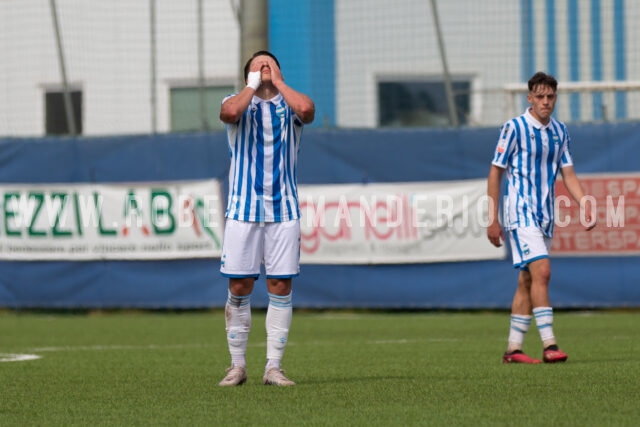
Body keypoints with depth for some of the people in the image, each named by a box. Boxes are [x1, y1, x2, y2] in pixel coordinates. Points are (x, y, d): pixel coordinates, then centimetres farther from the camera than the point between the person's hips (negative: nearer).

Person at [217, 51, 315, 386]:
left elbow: (307, 109, -15)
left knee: (281, 287, -1)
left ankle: (273, 367, 4)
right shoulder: (238, 103, 8)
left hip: (284, 210, 1)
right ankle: (237, 365, 8)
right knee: (239, 287, -1)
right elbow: (230, 112, -18)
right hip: (243, 209, -1)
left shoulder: (289, 106, 10)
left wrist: (278, 81, -2)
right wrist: (253, 84, -3)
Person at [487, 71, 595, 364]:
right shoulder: (514, 128, -7)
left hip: (545, 216, 6)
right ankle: (549, 345, -24)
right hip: (520, 212, -6)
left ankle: (513, 348, 12)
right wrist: (492, 220, -7)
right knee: (541, 271, -19)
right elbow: (495, 173, -4)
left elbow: (568, 174, 12)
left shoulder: (559, 131, 9)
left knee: (527, 281, 7)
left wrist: (585, 206, -4)